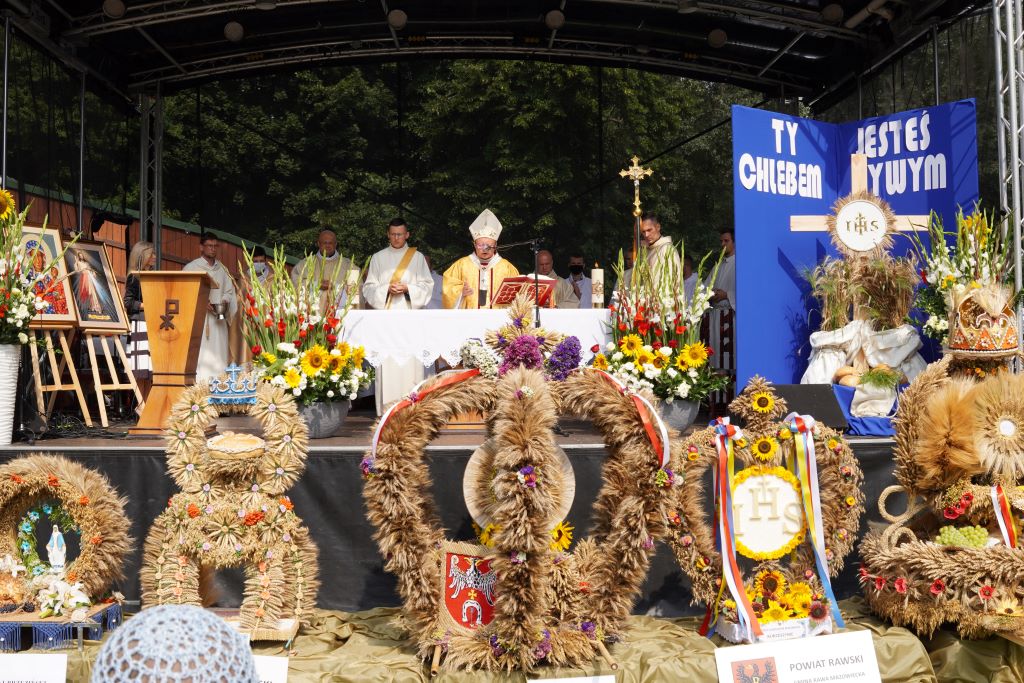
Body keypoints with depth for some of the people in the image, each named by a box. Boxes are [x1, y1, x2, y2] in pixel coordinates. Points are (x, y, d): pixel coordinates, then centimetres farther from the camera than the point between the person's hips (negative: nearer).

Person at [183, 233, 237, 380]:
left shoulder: (222, 269, 16)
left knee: (219, 356, 1)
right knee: (199, 356, -11)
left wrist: (225, 301, -2)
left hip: (218, 319, 4)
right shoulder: (191, 268, 2)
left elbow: (229, 291, 20)